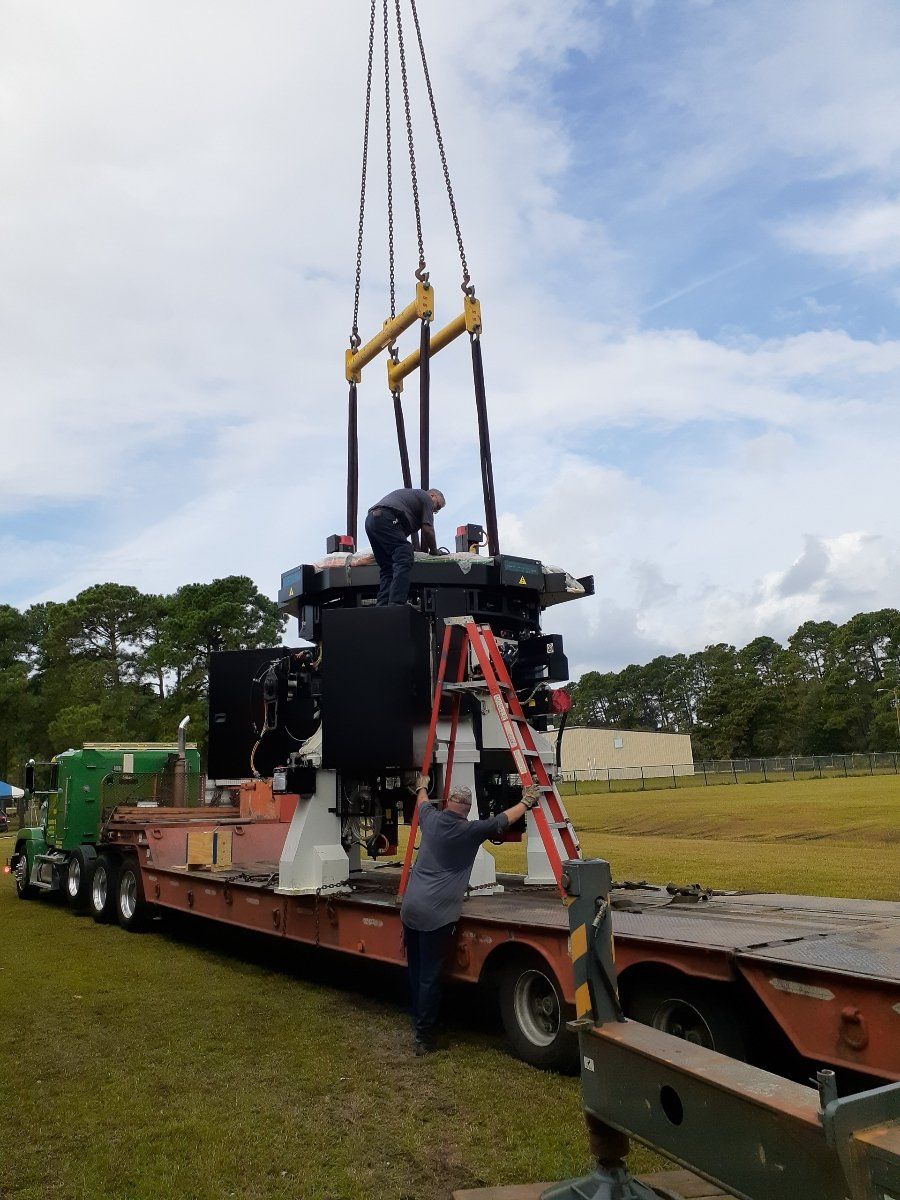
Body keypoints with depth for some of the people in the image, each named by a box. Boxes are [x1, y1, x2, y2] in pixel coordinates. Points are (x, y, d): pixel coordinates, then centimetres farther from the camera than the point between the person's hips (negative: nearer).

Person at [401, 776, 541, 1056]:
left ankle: (417, 1023, 30)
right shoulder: (469, 831, -9)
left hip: (410, 906, 6)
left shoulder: (431, 819, 5)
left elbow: (423, 802, 29)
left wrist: (422, 786, 50)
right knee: (430, 977, 1)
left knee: (415, 971, 17)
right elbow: (502, 821, 3)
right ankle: (424, 1036, 6)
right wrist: (527, 801, 18)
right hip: (436, 914, -6)